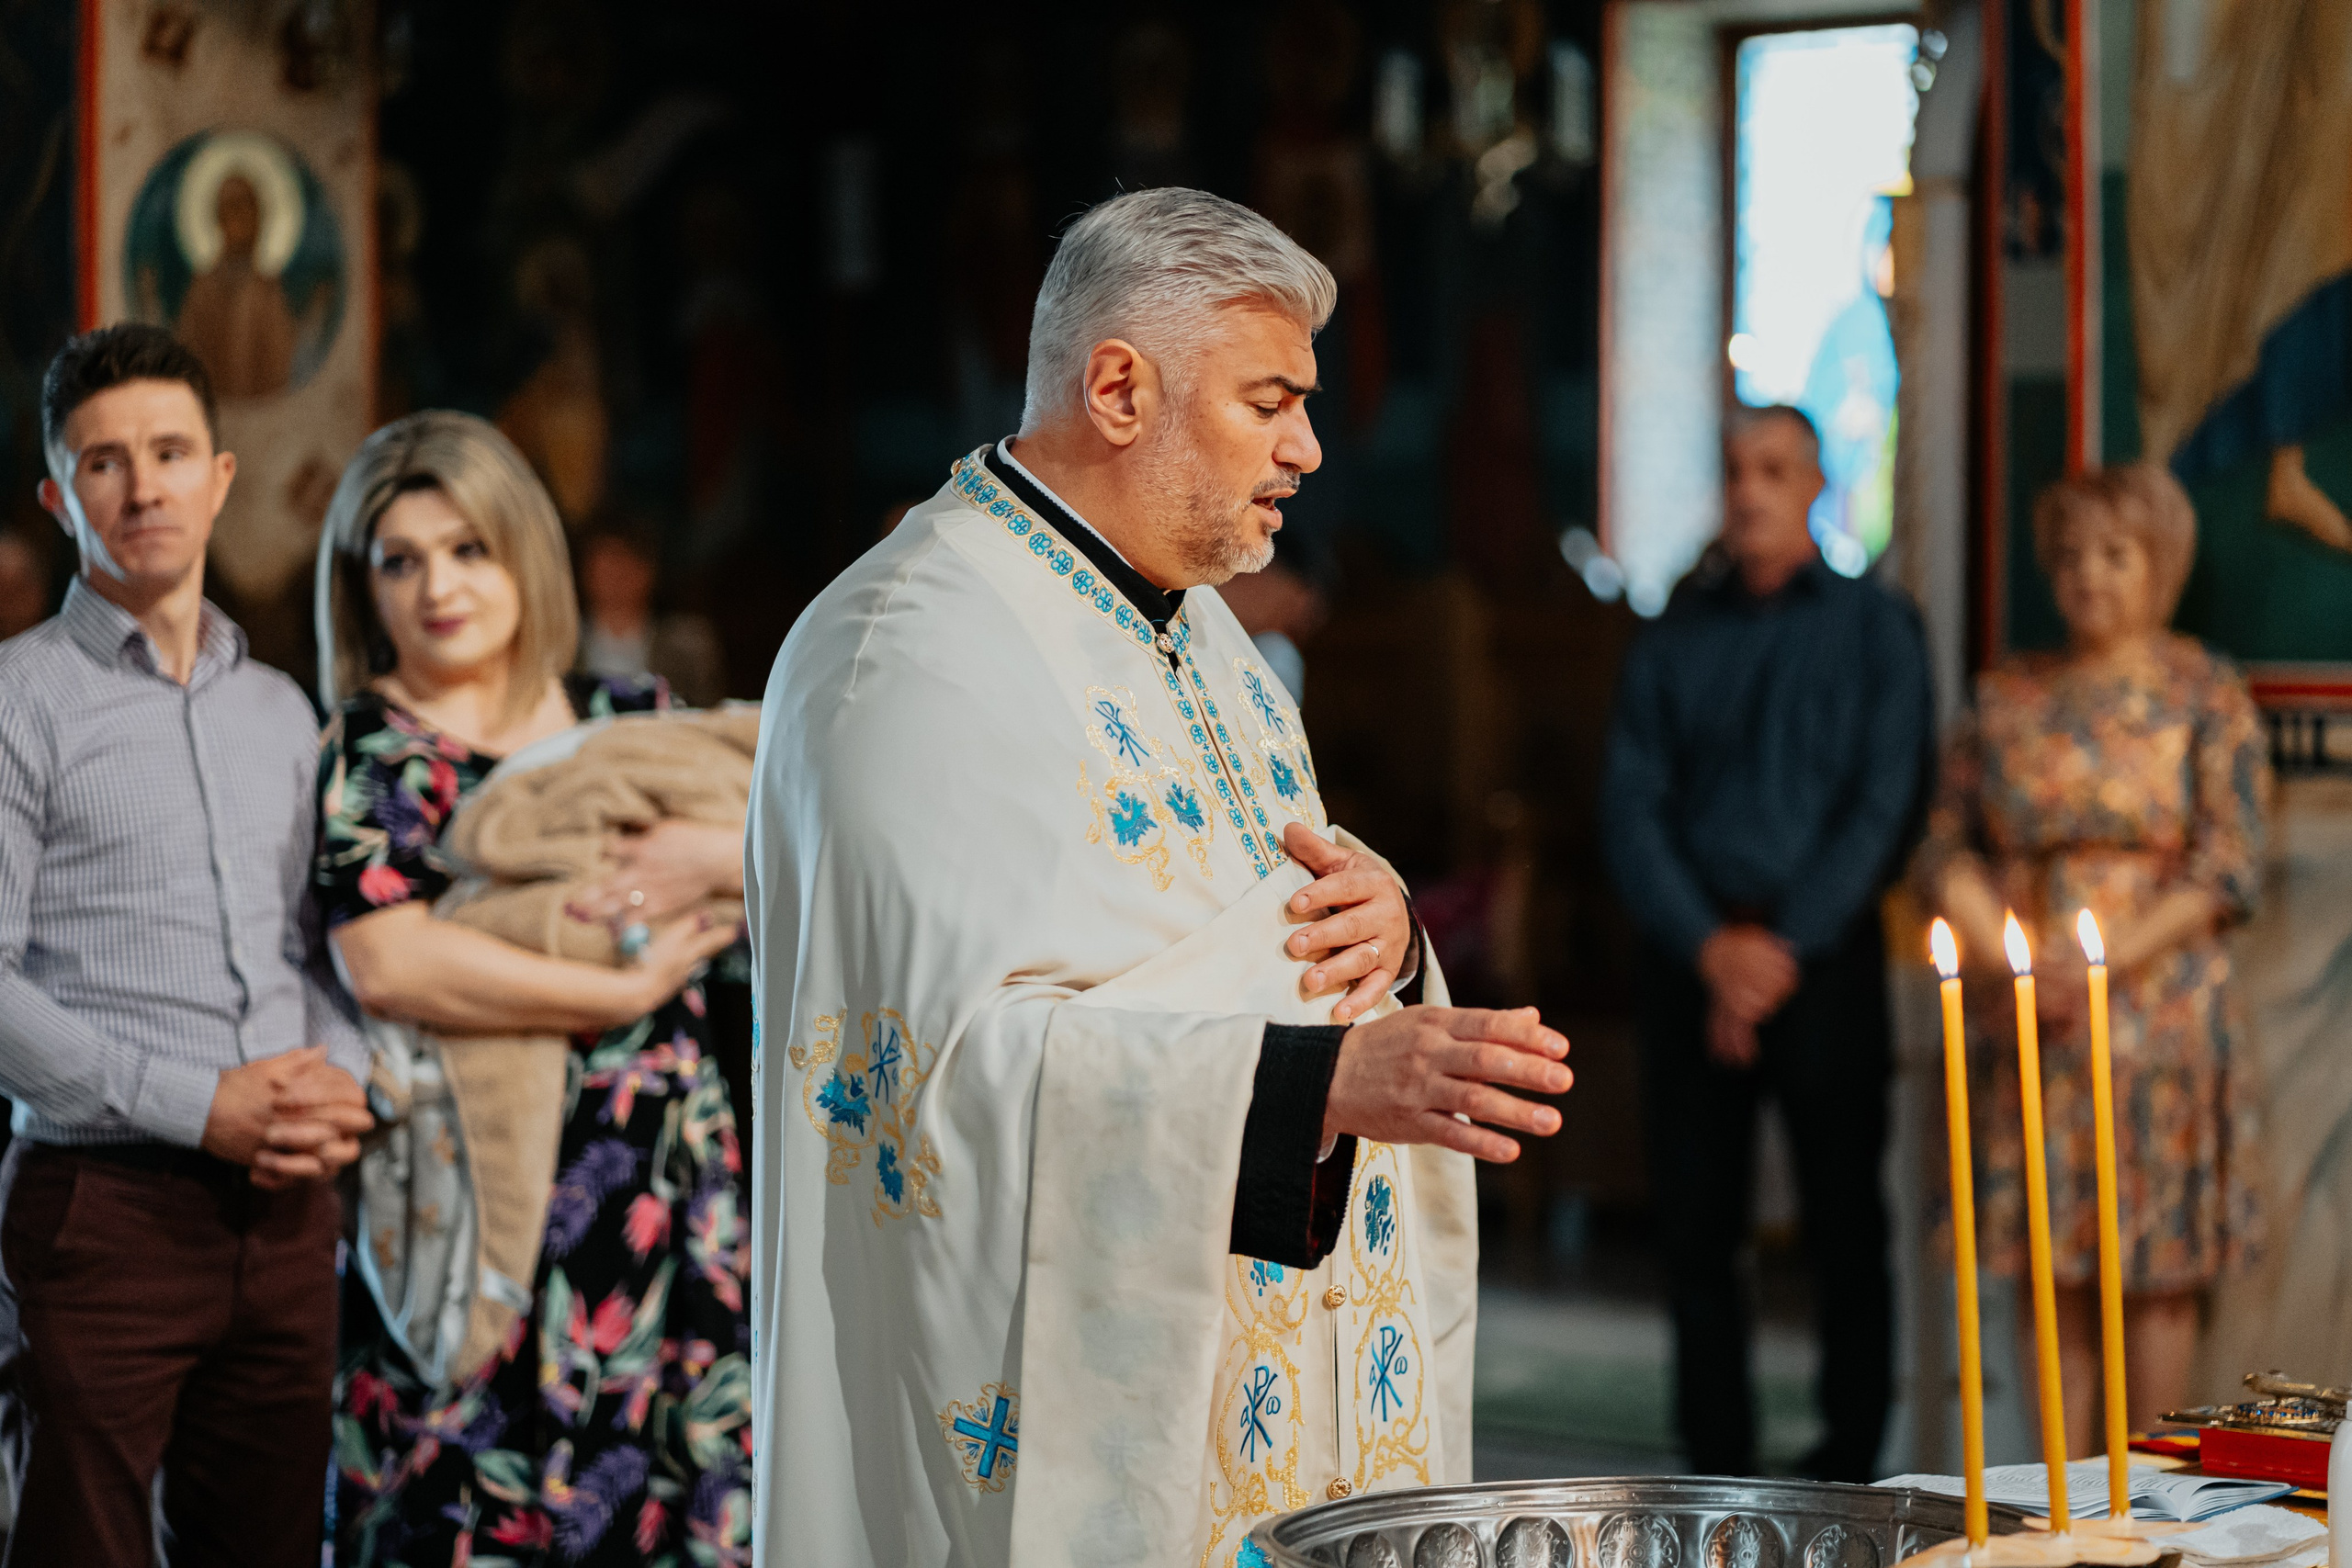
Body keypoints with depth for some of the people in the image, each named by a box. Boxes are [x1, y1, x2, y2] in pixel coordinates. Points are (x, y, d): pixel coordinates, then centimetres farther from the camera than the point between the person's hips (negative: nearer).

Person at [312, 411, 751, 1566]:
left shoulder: (628, 722, 13)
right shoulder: (370, 754, 0)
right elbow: (388, 963, -18)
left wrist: (716, 855, -8)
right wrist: (627, 993, -12)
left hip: (668, 1193, 4)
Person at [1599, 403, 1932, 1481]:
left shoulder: (1874, 629, 5)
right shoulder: (1673, 641, 11)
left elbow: (1886, 807, -3)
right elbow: (1630, 806, 4)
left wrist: (1783, 949, -11)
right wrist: (1709, 946, -10)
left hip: (1823, 961, -2)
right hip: (1690, 965, 2)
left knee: (1844, 1230, -1)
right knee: (1694, 1226, 3)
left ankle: (1849, 1466, 7)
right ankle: (1716, 1473, 10)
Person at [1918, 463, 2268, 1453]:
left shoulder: (2204, 695, 3)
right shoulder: (2007, 698, 12)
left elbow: (2230, 868, -4)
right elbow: (1947, 847, 9)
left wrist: (2102, 960, -13)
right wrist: (2007, 958, -8)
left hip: (2157, 1009, -3)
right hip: (2027, 1022, 3)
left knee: (2157, 1260, -2)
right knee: (2046, 1259, 2)